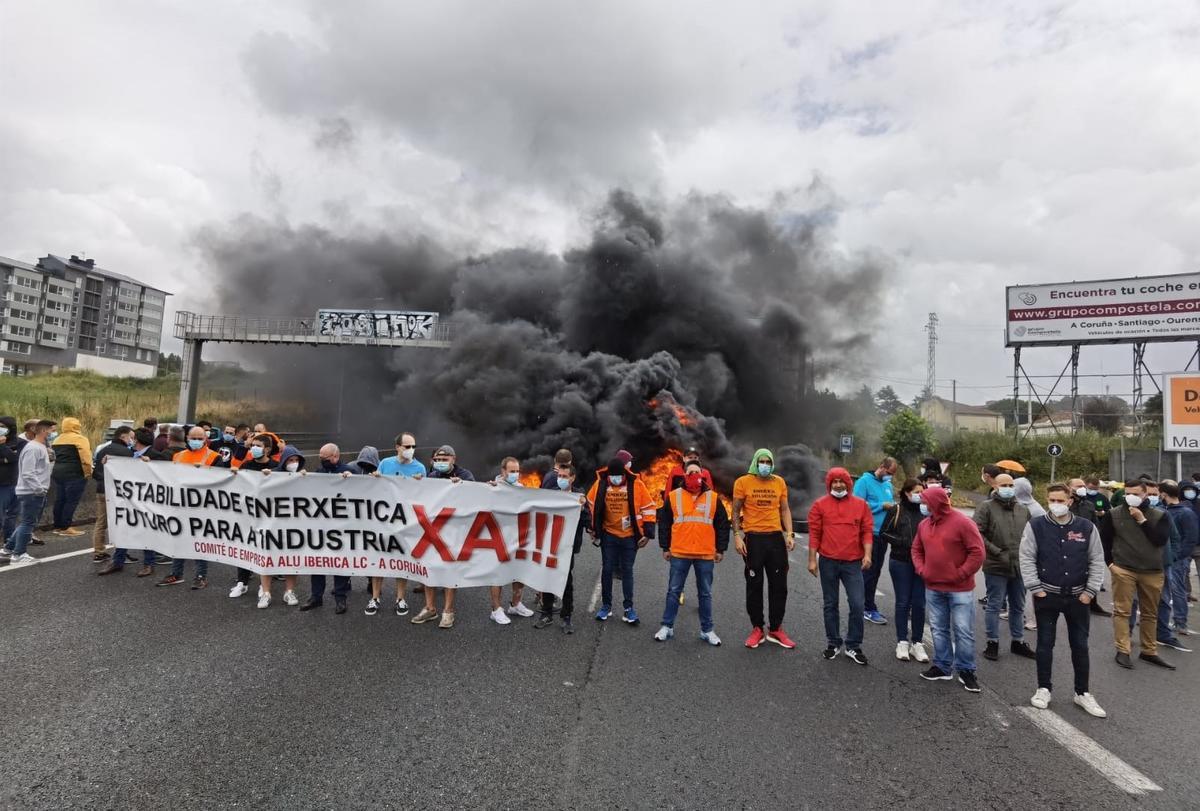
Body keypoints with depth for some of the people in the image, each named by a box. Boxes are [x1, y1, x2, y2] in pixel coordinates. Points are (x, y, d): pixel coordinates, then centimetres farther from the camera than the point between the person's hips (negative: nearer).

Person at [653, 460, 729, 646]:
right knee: (674, 591, 7)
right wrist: (665, 548, 4)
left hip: (706, 555, 1)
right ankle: (667, 626, 19)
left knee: (705, 593, 11)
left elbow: (722, 525, 8)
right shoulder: (673, 496, 1)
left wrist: (720, 549, 6)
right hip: (679, 554, -1)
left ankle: (707, 630, 22)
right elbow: (664, 523, 6)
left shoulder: (713, 498, 3)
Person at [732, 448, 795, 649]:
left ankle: (775, 629, 23)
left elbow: (785, 509, 11)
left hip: (776, 537, 3)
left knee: (779, 585, 9)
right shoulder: (743, 482, -3)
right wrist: (737, 536, -9)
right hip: (753, 538, -3)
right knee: (754, 585, 7)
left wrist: (789, 534, 1)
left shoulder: (779, 482, 6)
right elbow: (736, 511, -1)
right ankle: (757, 629, 20)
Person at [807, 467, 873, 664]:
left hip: (853, 563, 1)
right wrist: (812, 559, -3)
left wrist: (867, 554, -10)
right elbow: (814, 534, -1)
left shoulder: (860, 504, 4)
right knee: (830, 604, 10)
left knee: (857, 604, -1)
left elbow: (867, 531, 3)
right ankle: (833, 643, 24)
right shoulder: (819, 505, 0)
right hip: (828, 562, 0)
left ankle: (853, 646, 14)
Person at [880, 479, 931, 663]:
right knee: (903, 602, 6)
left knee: (919, 603, 5)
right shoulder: (896, 510, -3)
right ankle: (902, 642, 16)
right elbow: (884, 533, -1)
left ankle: (917, 643, 17)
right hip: (901, 563, -2)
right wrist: (905, 542, -12)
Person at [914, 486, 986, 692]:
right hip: (933, 588, 6)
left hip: (960, 589, -5)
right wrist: (921, 569, 2)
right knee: (939, 629, 13)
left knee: (963, 631, 3)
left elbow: (977, 552, -13)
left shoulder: (962, 523, -13)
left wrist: (961, 574, -13)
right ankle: (943, 667, 25)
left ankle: (966, 671, 18)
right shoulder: (924, 525, 5)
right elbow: (916, 549, 16)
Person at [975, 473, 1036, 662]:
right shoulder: (986, 508, -7)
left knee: (1018, 607, 17)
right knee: (994, 606, 4)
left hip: (1020, 567, 5)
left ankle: (1018, 641, 31)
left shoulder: (1023, 510, 10)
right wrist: (996, 551, -17)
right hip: (996, 567, -5)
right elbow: (977, 533, -14)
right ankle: (993, 642, 15)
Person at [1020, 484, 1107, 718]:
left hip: (1078, 597, 2)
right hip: (1047, 595, -2)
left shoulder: (1087, 527, -2)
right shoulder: (1035, 525, -7)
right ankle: (1044, 688, 19)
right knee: (1045, 644, 7)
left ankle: (1082, 692, 25)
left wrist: (1090, 591, -2)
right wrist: (1036, 589, -9)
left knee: (1080, 645, 11)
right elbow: (1027, 558, -5)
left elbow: (1097, 561, 3)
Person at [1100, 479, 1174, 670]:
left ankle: (1149, 651, 26)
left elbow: (1161, 540, -10)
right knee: (1122, 611, -2)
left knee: (1150, 614, 13)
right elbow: (1104, 540, 5)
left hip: (1153, 572, 2)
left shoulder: (1159, 515, 2)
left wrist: (1142, 520, -14)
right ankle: (1122, 651, 4)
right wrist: (1109, 561, 1)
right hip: (1123, 570, -2)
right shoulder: (1113, 514, -3)